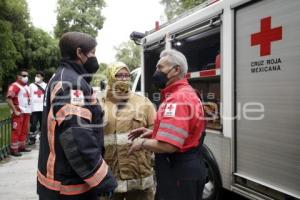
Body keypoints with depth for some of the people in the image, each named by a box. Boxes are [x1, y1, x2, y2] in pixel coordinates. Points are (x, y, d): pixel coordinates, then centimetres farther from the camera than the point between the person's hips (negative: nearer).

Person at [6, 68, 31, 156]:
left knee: (24, 131, 14)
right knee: (16, 131, -3)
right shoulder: (14, 86, -11)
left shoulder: (27, 86, 16)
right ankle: (14, 149, 4)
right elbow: (8, 99, -18)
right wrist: (15, 111, -20)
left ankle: (22, 146, 25)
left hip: (27, 112, 8)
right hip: (19, 113, -8)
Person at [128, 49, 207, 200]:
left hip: (179, 174, -10)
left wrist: (142, 143, -12)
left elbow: (168, 146, -31)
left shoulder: (178, 98, -23)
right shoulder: (186, 93, 12)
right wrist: (152, 133, 12)